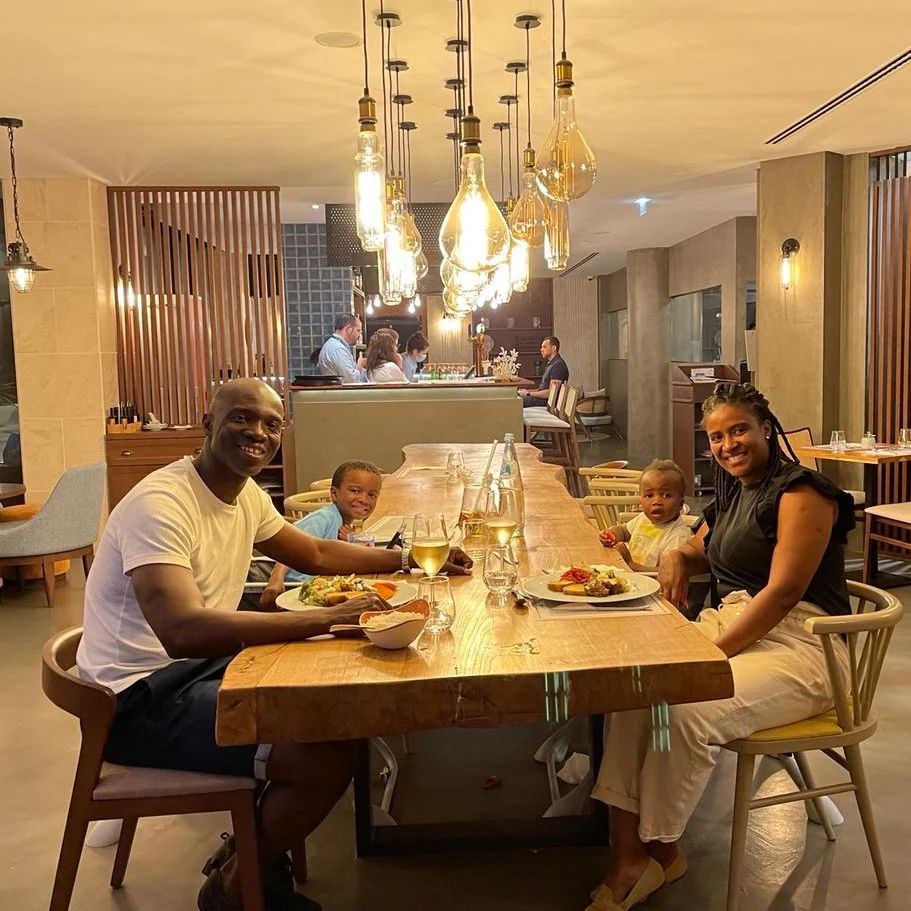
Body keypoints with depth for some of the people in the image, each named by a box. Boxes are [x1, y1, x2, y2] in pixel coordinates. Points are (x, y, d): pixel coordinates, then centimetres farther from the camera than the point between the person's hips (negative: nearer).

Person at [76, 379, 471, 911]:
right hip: (141, 697, -9)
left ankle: (255, 850, 23)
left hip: (200, 667, 9)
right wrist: (328, 618, -41)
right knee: (329, 757, -20)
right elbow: (182, 632, -38)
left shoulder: (247, 496, 4)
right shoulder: (161, 504, -24)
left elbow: (316, 554, 19)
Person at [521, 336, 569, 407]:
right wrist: (529, 391, 7)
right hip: (543, 396, 11)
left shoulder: (558, 365, -17)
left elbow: (551, 392, -23)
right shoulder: (551, 363, 18)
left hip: (548, 401, -11)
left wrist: (529, 393, -15)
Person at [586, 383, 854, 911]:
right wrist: (676, 559, 6)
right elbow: (699, 552, 32)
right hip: (731, 624, 8)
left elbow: (783, 593, -19)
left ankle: (660, 851, -5)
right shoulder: (733, 493, 15)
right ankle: (628, 857, -15)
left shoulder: (801, 493, -10)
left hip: (799, 648, -8)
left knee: (685, 710, -30)